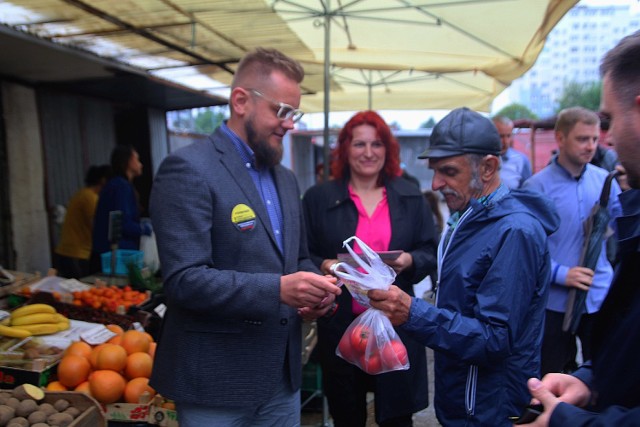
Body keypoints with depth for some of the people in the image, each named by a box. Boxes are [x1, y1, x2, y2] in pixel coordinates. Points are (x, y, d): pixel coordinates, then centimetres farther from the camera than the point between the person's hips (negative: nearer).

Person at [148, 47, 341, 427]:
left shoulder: (286, 179, 11)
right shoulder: (188, 169, -14)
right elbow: (184, 280, -21)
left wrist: (314, 290, -3)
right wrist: (278, 289, -29)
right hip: (216, 382, -7)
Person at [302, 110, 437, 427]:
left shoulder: (410, 196, 6)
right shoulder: (318, 198, 2)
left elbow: (431, 254, 7)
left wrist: (409, 261, -13)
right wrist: (323, 266, -17)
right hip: (340, 326, 0)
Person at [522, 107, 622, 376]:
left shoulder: (604, 180, 2)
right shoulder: (537, 186, -10)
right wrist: (561, 274, -20)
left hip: (600, 297, 3)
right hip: (555, 301, -3)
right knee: (552, 378, 14)